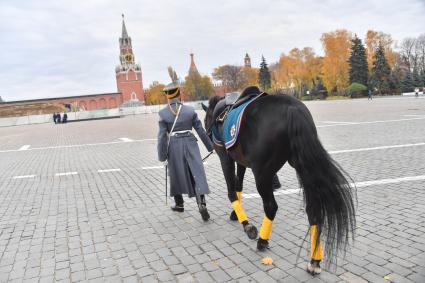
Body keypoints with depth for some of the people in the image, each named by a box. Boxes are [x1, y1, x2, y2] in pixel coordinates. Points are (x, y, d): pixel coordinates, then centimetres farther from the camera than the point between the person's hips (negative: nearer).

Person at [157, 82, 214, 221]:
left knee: (177, 175, 16)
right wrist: (210, 147, 12)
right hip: (190, 143, 0)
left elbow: (162, 136, -6)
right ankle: (202, 203, -13)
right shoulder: (190, 110, -1)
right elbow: (200, 130, 2)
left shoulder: (163, 113, -5)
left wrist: (162, 156, 1)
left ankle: (179, 204, 31)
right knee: (197, 173, 1)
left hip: (174, 146, 0)